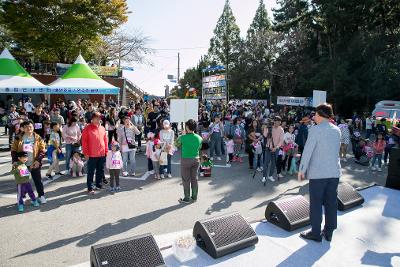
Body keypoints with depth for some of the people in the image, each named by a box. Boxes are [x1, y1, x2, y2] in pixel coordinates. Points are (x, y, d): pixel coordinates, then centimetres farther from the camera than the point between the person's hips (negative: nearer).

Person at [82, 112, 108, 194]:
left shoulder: (102, 128, 10)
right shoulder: (87, 128, -6)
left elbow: (105, 140, 14)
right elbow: (84, 141, -8)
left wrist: (106, 151, 10)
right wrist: (86, 153, -11)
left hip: (102, 154, 5)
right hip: (92, 155, -5)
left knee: (100, 171, 14)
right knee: (91, 172, 2)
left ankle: (98, 185, 29)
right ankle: (90, 188, 10)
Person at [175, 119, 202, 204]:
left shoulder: (183, 137, -16)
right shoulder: (199, 138, -3)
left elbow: (177, 145, 3)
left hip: (186, 160, -4)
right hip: (196, 159, 4)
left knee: (186, 180, 7)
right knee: (194, 179, 15)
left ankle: (187, 198, 16)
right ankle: (194, 197, 25)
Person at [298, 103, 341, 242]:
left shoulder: (315, 130, -12)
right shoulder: (337, 130, 7)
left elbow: (307, 151, -13)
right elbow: (336, 149, 13)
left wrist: (302, 170, -7)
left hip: (318, 173, -6)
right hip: (334, 172, 6)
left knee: (316, 204, 5)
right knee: (331, 203, 13)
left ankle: (316, 233, 13)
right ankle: (328, 232, 24)